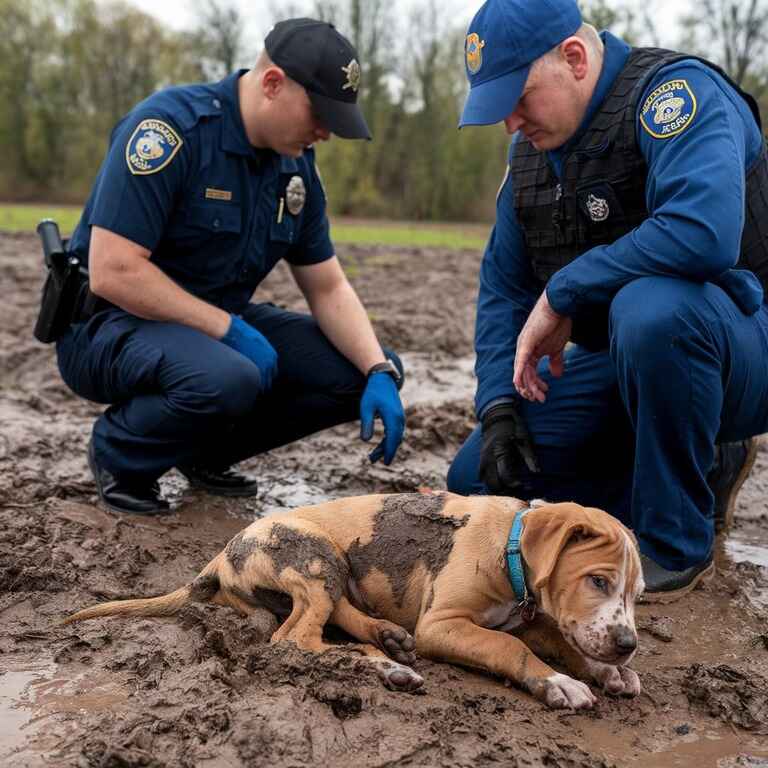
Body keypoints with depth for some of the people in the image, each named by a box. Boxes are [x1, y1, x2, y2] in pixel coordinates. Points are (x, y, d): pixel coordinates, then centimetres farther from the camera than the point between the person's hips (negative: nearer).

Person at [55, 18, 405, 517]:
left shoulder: (297, 166, 2)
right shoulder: (170, 127, -21)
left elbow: (328, 289, 5)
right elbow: (113, 273, -27)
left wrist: (379, 373, -11)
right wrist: (231, 330, -23)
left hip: (221, 324, 8)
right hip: (112, 322, -7)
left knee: (364, 371, -6)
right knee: (227, 379, -39)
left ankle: (207, 451, 10)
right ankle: (119, 453, -5)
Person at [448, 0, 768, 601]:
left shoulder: (676, 90, -19)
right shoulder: (533, 147, 6)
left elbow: (702, 232, -38)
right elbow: (503, 284, 9)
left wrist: (560, 293, -26)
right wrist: (499, 404, -4)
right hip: (616, 362, 8)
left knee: (650, 305, -41)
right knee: (476, 482, 0)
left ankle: (677, 543, -19)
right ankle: (705, 471, 11)